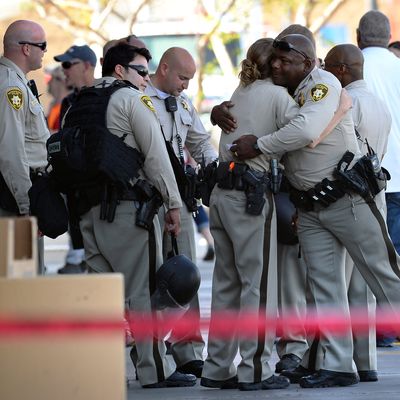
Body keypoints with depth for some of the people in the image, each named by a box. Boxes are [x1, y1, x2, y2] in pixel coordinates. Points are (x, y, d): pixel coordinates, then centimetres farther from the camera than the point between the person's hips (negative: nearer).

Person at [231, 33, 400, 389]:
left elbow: (306, 130, -27)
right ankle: (337, 366, 5)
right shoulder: (281, 94, 12)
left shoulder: (323, 83, -12)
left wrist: (258, 145, -19)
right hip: (310, 209, 8)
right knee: (324, 286, 4)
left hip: (347, 199, -8)